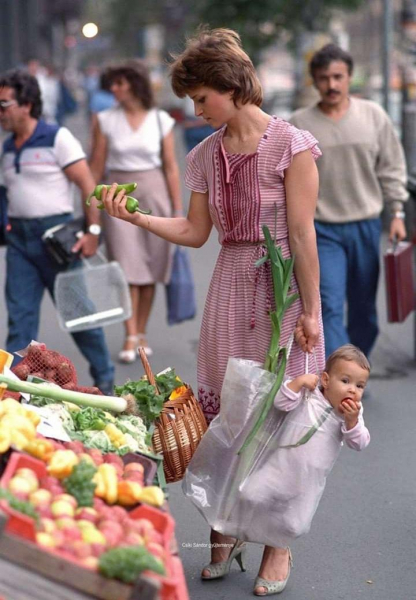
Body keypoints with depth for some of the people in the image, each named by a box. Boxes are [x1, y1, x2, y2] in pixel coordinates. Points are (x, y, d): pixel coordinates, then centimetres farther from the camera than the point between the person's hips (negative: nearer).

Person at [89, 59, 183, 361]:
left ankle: (142, 333, 16)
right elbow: (96, 167, 3)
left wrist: (178, 209, 1)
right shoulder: (105, 120, 1)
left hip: (154, 192, 1)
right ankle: (130, 338, -7)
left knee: (149, 269, 5)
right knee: (127, 267, -8)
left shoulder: (161, 120, 1)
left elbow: (171, 167, 3)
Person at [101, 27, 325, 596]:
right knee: (222, 410, 5)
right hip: (230, 286, 6)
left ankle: (279, 542, 12)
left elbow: (302, 234, -11)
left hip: (283, 286, -5)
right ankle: (227, 529, 18)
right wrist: (137, 217, 0)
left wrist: (309, 310, -12)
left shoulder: (290, 145, -10)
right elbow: (196, 231, 12)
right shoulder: (206, 155, 8)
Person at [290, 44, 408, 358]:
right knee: (330, 308, -13)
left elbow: (392, 168, 7)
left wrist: (397, 213, 2)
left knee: (364, 310, 11)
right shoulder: (299, 124, -3)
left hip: (366, 226, 2)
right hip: (322, 230, -2)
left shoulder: (373, 115, 1)